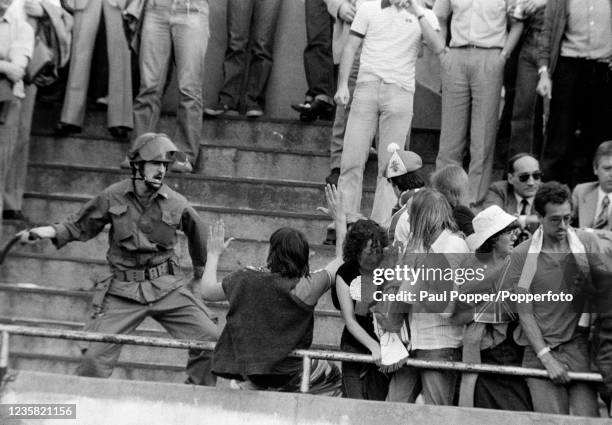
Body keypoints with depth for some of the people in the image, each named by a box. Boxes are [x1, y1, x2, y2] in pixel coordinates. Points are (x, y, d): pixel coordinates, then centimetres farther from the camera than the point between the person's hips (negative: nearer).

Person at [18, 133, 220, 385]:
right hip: (123, 291, -1)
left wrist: (201, 275, 29)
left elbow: (198, 235, 18)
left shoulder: (177, 204, 0)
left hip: (168, 288, 1)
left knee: (211, 340, -8)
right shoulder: (113, 197, -2)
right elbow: (79, 226, 9)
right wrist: (46, 232, -7)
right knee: (95, 356, -11)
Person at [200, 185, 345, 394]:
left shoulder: (246, 279, -14)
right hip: (289, 373, -3)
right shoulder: (308, 286, -18)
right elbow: (342, 259, -2)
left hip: (246, 366, 3)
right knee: (333, 377, 22)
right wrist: (340, 219, 9)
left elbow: (207, 291, 4)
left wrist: (213, 254, 18)